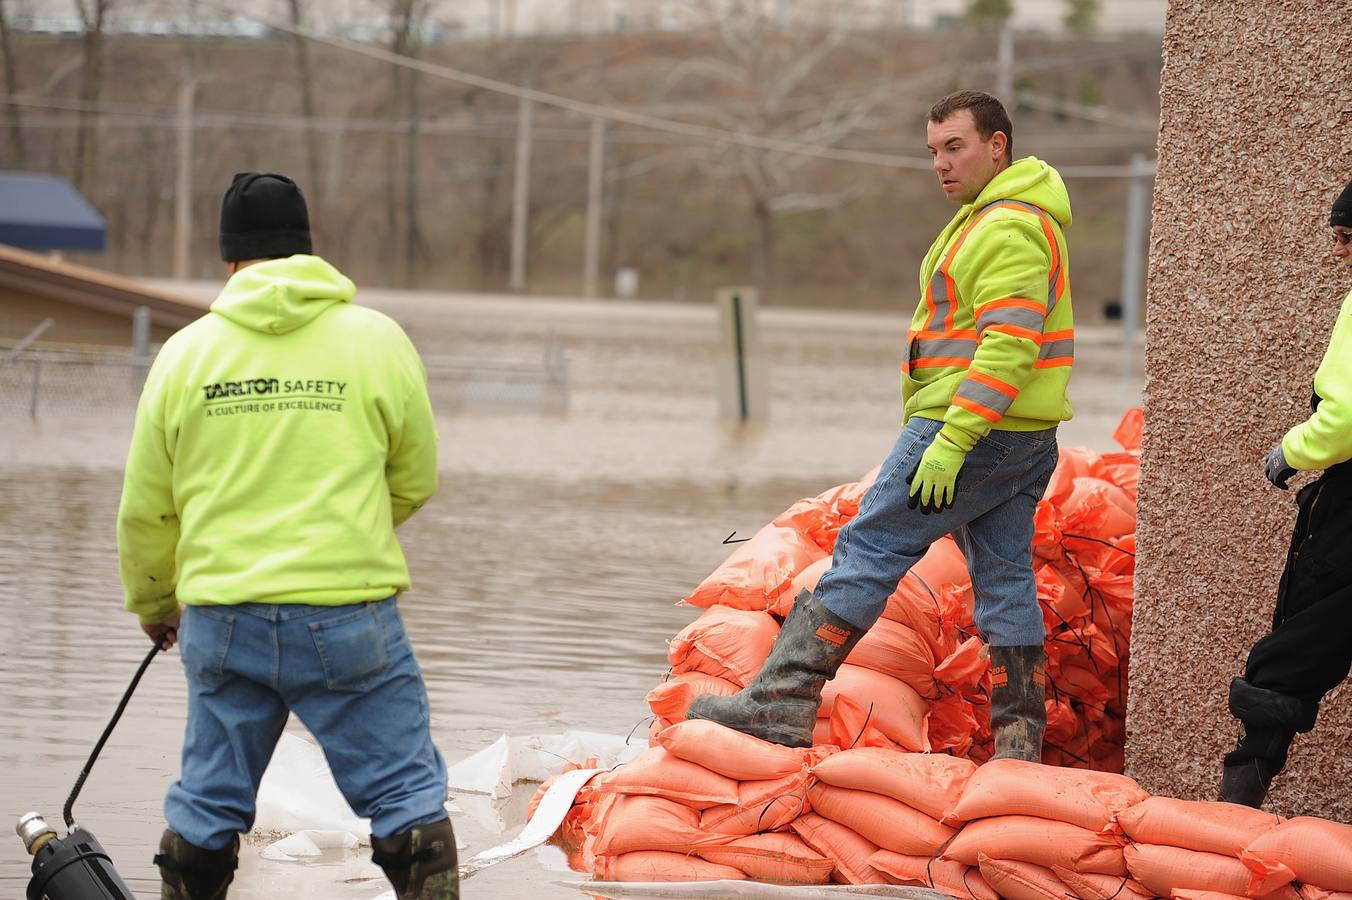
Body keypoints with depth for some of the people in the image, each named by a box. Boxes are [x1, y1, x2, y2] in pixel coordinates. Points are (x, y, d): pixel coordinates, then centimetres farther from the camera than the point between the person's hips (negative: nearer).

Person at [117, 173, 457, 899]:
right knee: (405, 791, 3)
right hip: (349, 614, -2)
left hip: (222, 616, 2)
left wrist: (153, 606, 26)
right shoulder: (377, 340, -2)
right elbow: (416, 481, 8)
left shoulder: (185, 354, 3)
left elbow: (146, 510, 9)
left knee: (208, 803, 13)